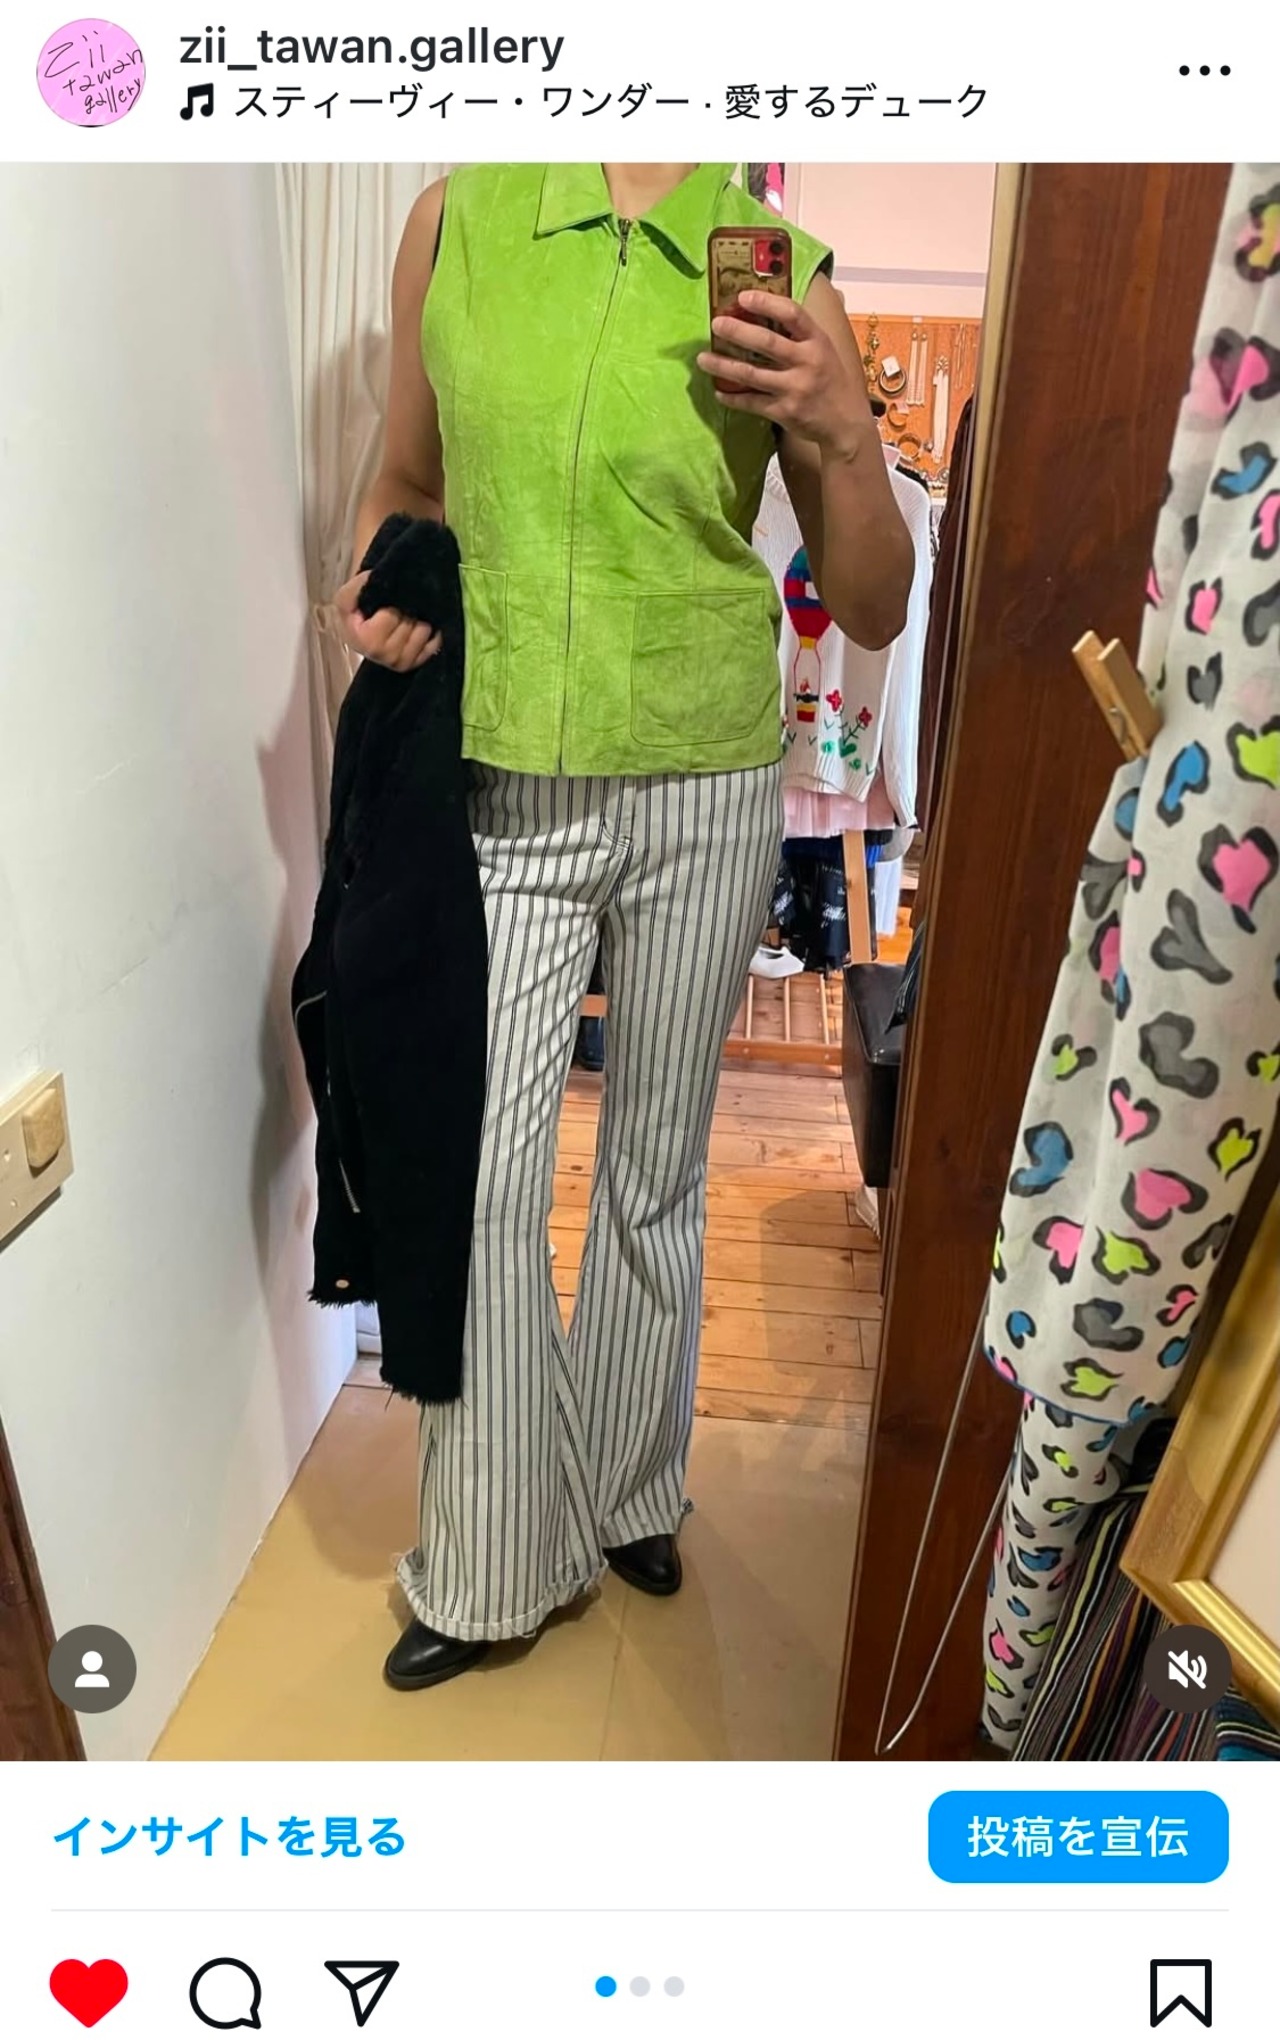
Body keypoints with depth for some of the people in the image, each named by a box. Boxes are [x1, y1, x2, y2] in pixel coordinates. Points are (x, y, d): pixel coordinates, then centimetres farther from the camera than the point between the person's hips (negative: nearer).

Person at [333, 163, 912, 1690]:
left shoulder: (784, 279, 0)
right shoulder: (454, 221, 4)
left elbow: (874, 612, 1)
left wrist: (839, 434, -15)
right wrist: (377, 585, -4)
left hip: (703, 797, 0)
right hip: (505, 795, 1)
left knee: (656, 1173, 12)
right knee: (480, 1183, 3)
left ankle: (629, 1493, 39)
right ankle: (493, 1571, 27)